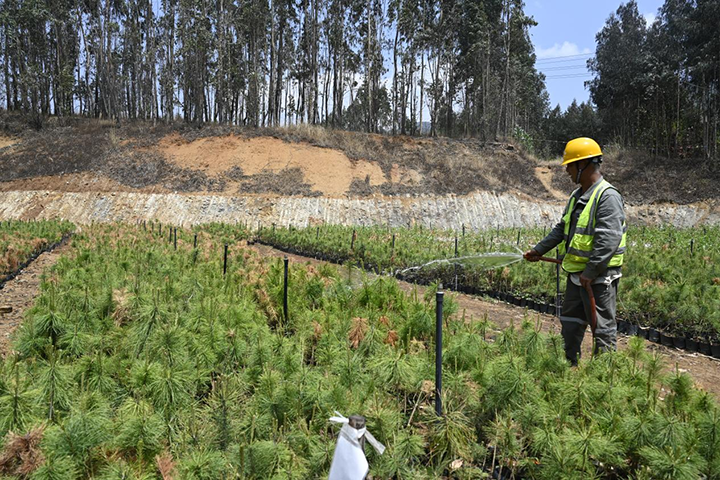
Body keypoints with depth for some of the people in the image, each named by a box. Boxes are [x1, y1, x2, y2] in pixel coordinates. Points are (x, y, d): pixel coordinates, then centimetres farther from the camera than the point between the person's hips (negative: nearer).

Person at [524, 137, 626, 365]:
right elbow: (562, 229, 22)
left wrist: (590, 272, -24)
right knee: (570, 322, 19)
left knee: (603, 327, 1)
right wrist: (539, 250, 21)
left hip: (599, 275, -10)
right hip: (576, 273, 10)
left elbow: (608, 240, -24)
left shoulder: (607, 196, -17)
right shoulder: (578, 196, 14)